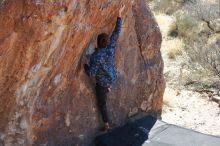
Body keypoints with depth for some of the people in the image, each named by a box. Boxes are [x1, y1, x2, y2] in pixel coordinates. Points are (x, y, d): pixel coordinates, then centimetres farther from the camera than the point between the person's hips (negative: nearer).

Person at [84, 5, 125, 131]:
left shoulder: (95, 57, -30)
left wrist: (85, 65, -6)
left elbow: (91, 73, -25)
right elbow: (117, 32, -11)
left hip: (102, 83, -4)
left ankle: (107, 125, 23)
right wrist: (120, 14, -6)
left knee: (102, 103, 14)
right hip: (113, 78, 5)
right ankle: (108, 88, 57)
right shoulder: (111, 47, -18)